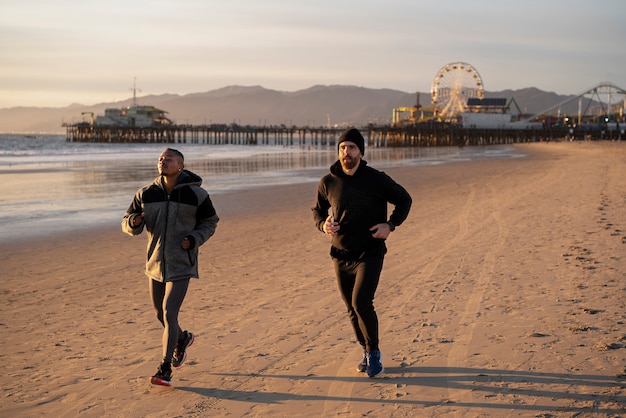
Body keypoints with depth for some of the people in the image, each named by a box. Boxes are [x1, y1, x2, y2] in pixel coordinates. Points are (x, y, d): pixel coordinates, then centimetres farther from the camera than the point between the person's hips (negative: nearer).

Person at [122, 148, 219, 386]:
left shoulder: (196, 195, -8)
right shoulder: (146, 194, -1)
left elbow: (210, 223, 4)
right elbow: (127, 222, 6)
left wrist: (194, 239, -14)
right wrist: (133, 222, -19)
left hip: (181, 265, -4)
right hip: (155, 263, 4)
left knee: (169, 313, -12)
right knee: (160, 314, 16)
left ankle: (165, 369, -3)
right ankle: (182, 339, 47)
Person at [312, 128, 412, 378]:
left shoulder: (376, 179, -8)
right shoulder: (328, 183, -1)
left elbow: (404, 200, 5)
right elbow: (317, 210, 15)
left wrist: (390, 225, -10)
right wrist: (323, 224, -8)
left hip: (370, 254, -4)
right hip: (341, 255, 4)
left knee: (361, 303, -18)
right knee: (352, 309, 11)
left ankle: (374, 353, 1)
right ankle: (367, 352, 31)